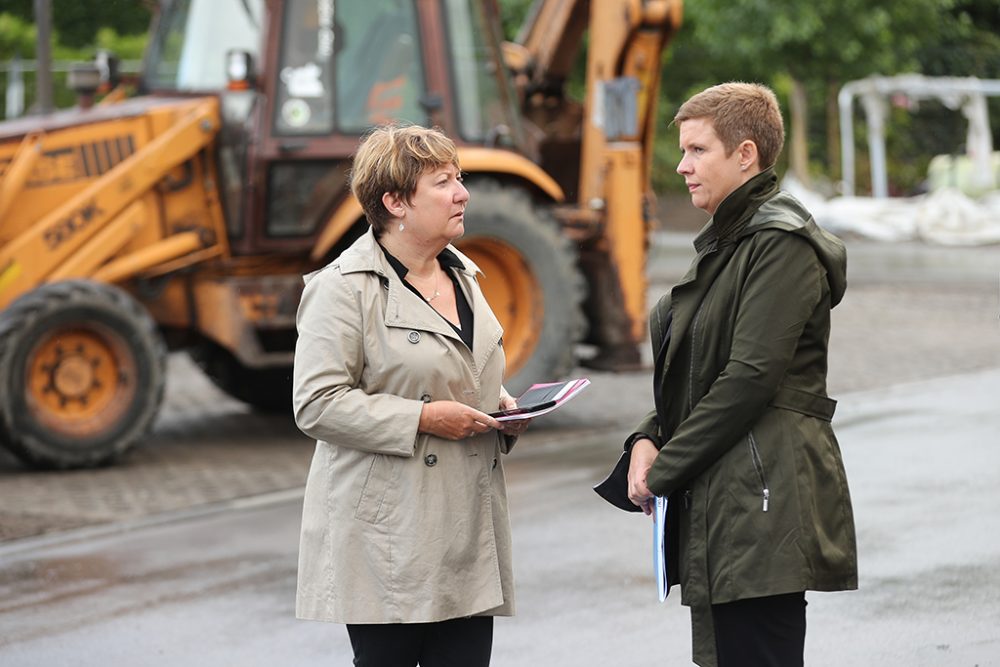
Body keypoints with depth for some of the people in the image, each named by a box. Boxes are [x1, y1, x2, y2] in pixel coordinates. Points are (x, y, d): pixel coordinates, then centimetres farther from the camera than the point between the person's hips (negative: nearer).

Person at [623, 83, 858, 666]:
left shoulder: (781, 246, -11)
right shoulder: (725, 245, 19)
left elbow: (750, 377, -18)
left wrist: (664, 471, -12)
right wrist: (649, 439, 4)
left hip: (765, 500, -10)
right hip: (723, 503, 10)